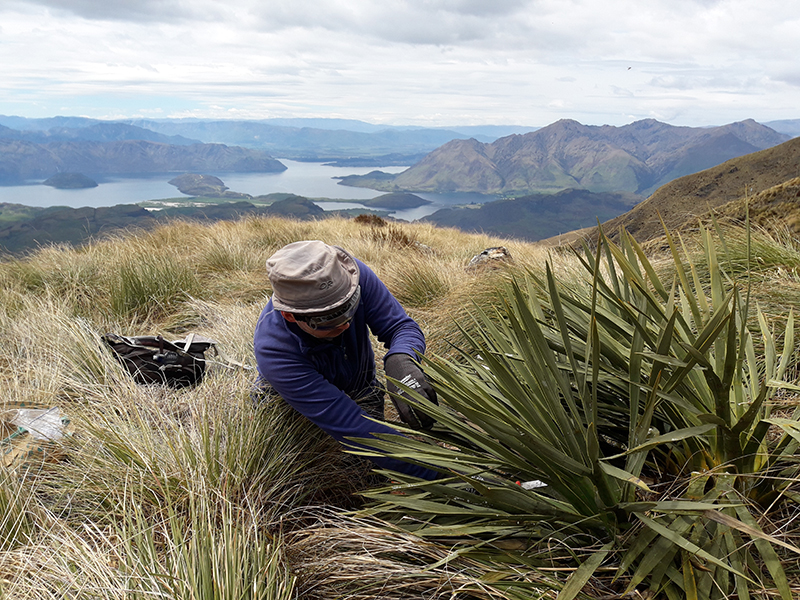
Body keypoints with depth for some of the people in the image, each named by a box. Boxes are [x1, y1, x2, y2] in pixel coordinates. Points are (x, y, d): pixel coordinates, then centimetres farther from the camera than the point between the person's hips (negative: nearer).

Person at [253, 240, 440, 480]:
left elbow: (402, 326, -27)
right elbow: (350, 426, -45)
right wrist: (438, 473, -50)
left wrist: (400, 360, -53)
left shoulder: (353, 275, -33)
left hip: (359, 391, 2)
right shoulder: (273, 350, -42)